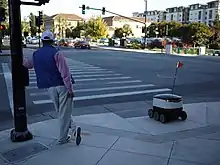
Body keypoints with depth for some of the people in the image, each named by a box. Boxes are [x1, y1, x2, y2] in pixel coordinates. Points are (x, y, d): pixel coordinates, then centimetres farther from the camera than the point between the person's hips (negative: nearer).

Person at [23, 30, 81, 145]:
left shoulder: (36, 55, 6)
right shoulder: (56, 53, -12)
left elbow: (27, 63, 27)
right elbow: (65, 73, -18)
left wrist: (22, 59, 49)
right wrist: (70, 89, -14)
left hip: (50, 88, 5)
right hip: (62, 86, -5)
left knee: (61, 112, 17)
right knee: (64, 112, 3)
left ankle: (73, 129, 10)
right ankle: (62, 138, 7)